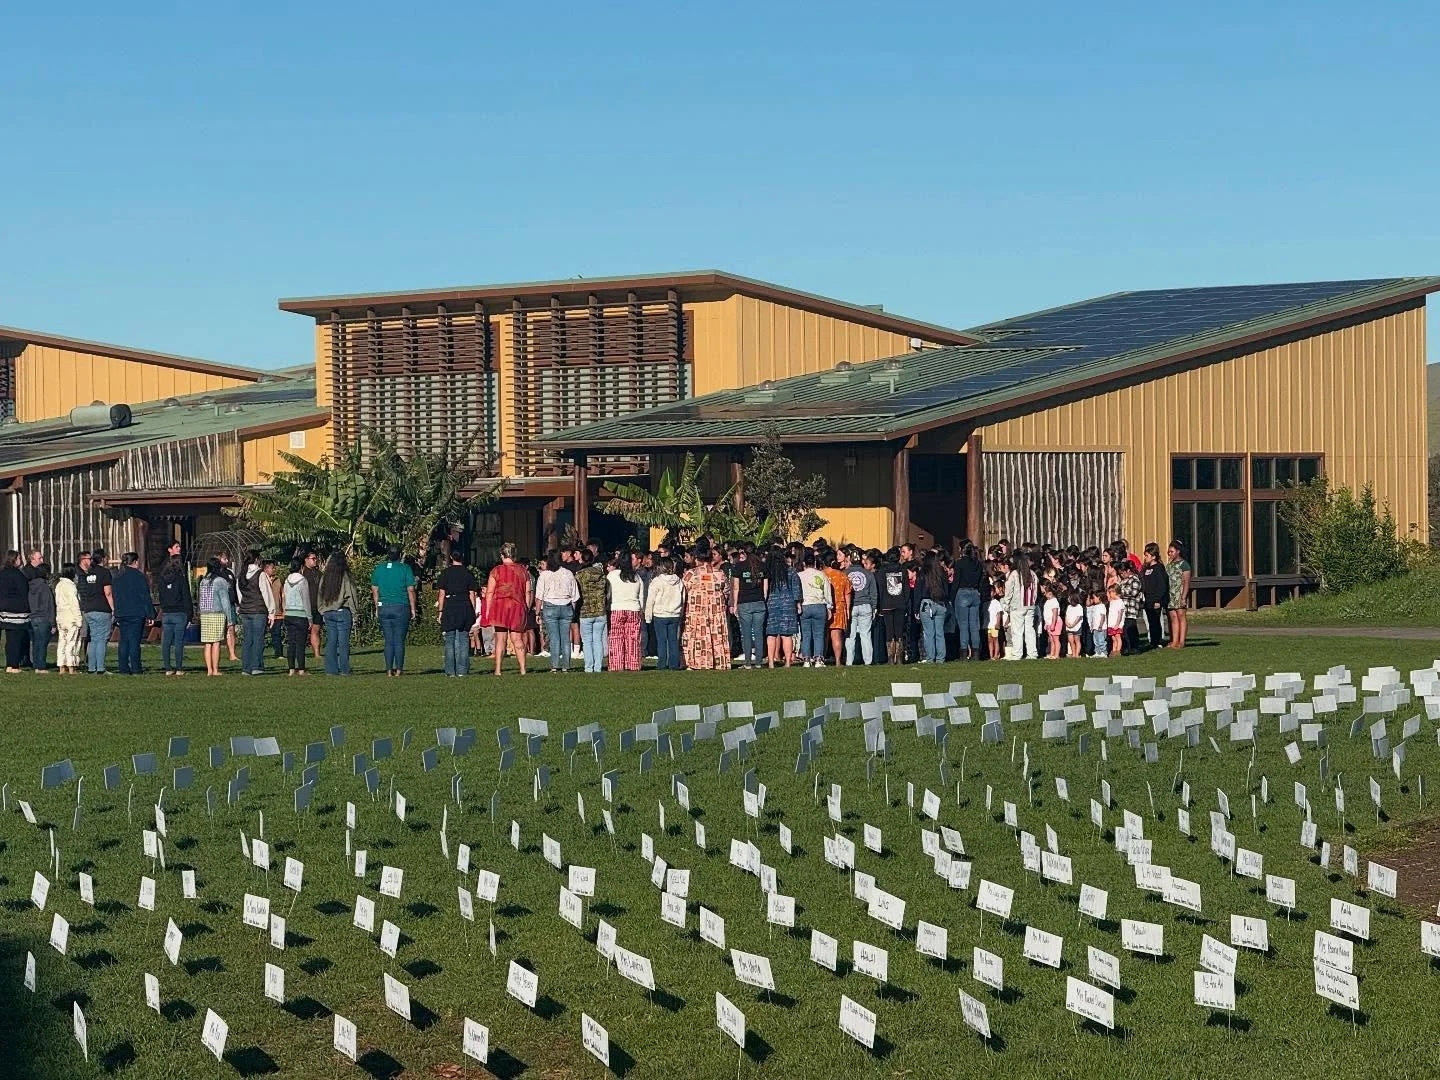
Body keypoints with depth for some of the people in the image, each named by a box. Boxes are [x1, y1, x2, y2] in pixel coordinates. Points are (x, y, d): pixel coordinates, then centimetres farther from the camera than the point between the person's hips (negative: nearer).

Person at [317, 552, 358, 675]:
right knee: (343, 642, -1)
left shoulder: (324, 577, 6)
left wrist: (322, 612, 18)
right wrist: (354, 614, -1)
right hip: (343, 612, -5)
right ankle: (344, 670, -2)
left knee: (331, 642, 8)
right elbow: (351, 596, -7)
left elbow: (319, 595, 12)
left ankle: (331, 669, 7)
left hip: (327, 613, 5)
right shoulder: (345, 577, -9)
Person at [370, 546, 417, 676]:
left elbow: (375, 590, 8)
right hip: (401, 607, -2)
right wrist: (413, 609, 2)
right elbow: (411, 591, -5)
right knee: (399, 641, 2)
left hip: (384, 608, 3)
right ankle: (398, 670, 1)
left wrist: (377, 609, 16)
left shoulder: (379, 568, 4)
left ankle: (389, 670, 6)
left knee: (388, 641, 8)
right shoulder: (405, 568, -5)